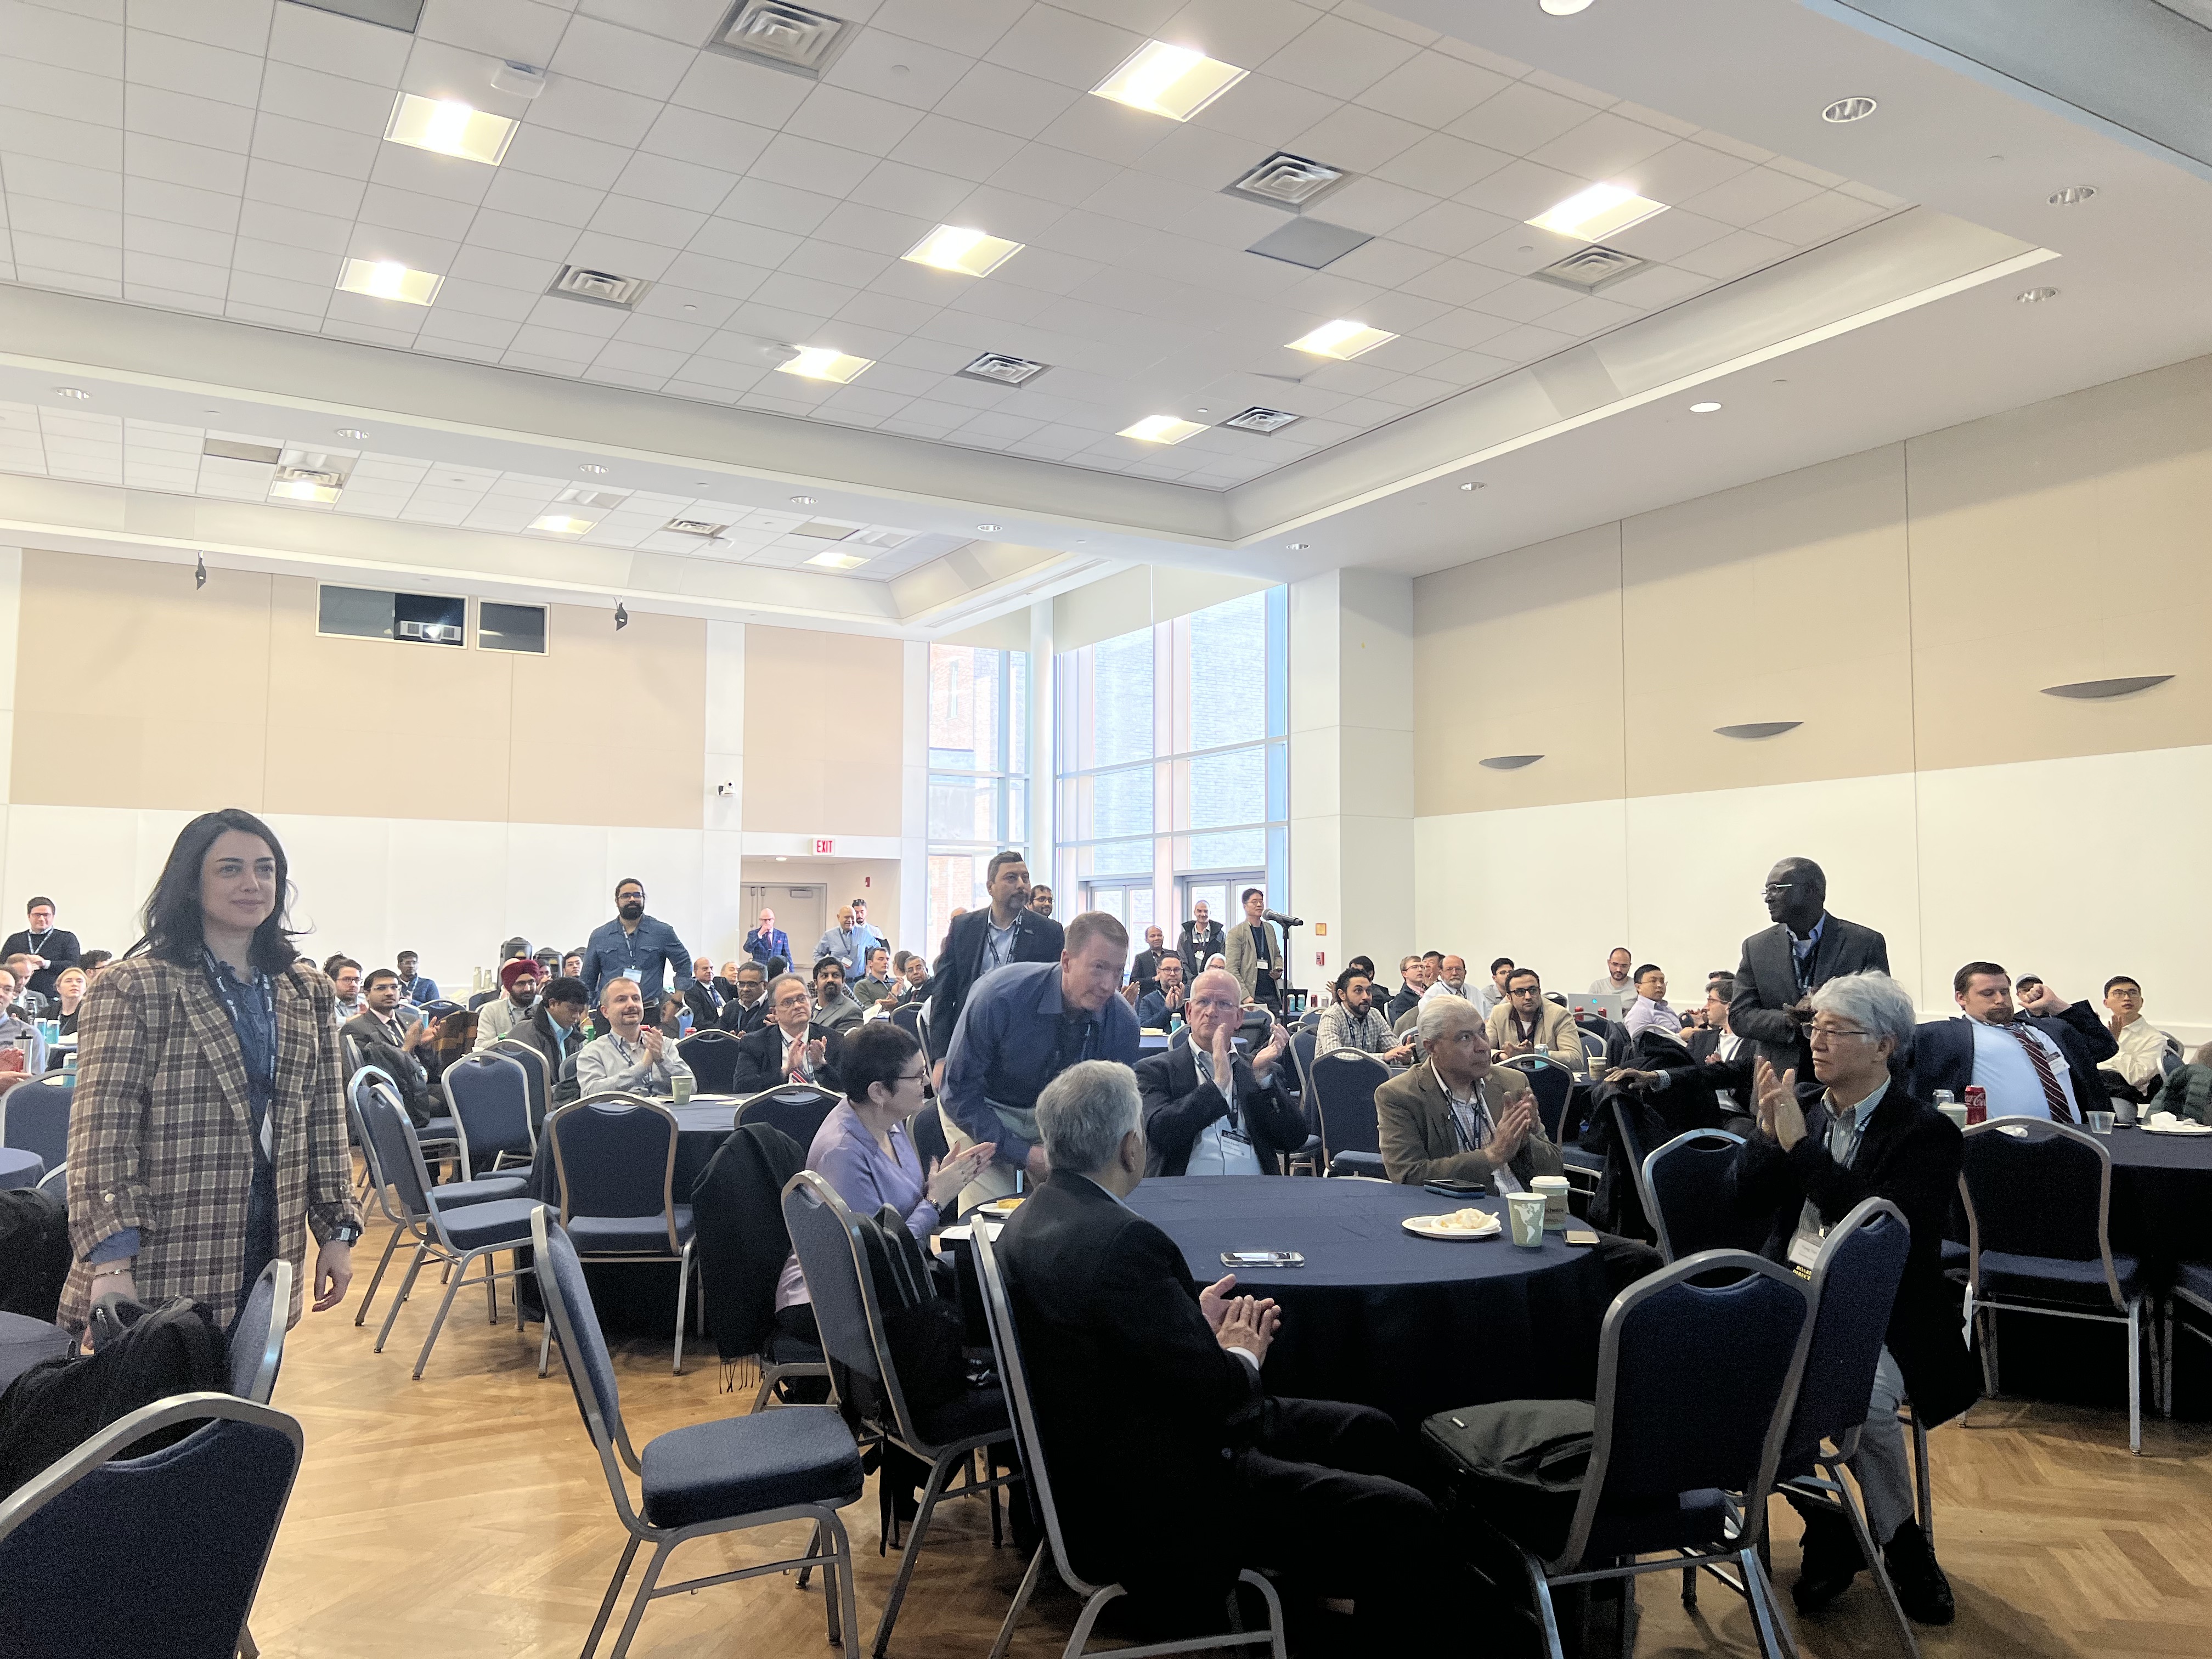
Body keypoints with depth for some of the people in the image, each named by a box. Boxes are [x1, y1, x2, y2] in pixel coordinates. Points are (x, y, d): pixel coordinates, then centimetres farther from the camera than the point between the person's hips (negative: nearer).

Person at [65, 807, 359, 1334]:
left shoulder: (308, 995, 11)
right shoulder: (132, 989, -5)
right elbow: (102, 1133, -11)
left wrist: (338, 1231, 8)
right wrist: (110, 1265, -18)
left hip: (268, 1261, 5)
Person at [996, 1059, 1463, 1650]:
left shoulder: (1033, 1218, 3)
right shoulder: (1121, 1239, -28)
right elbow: (1211, 1391, -23)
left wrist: (1198, 1324, 4)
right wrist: (1242, 1357, -2)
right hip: (1156, 1506, -11)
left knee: (1371, 1432, 15)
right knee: (1405, 1524, -15)